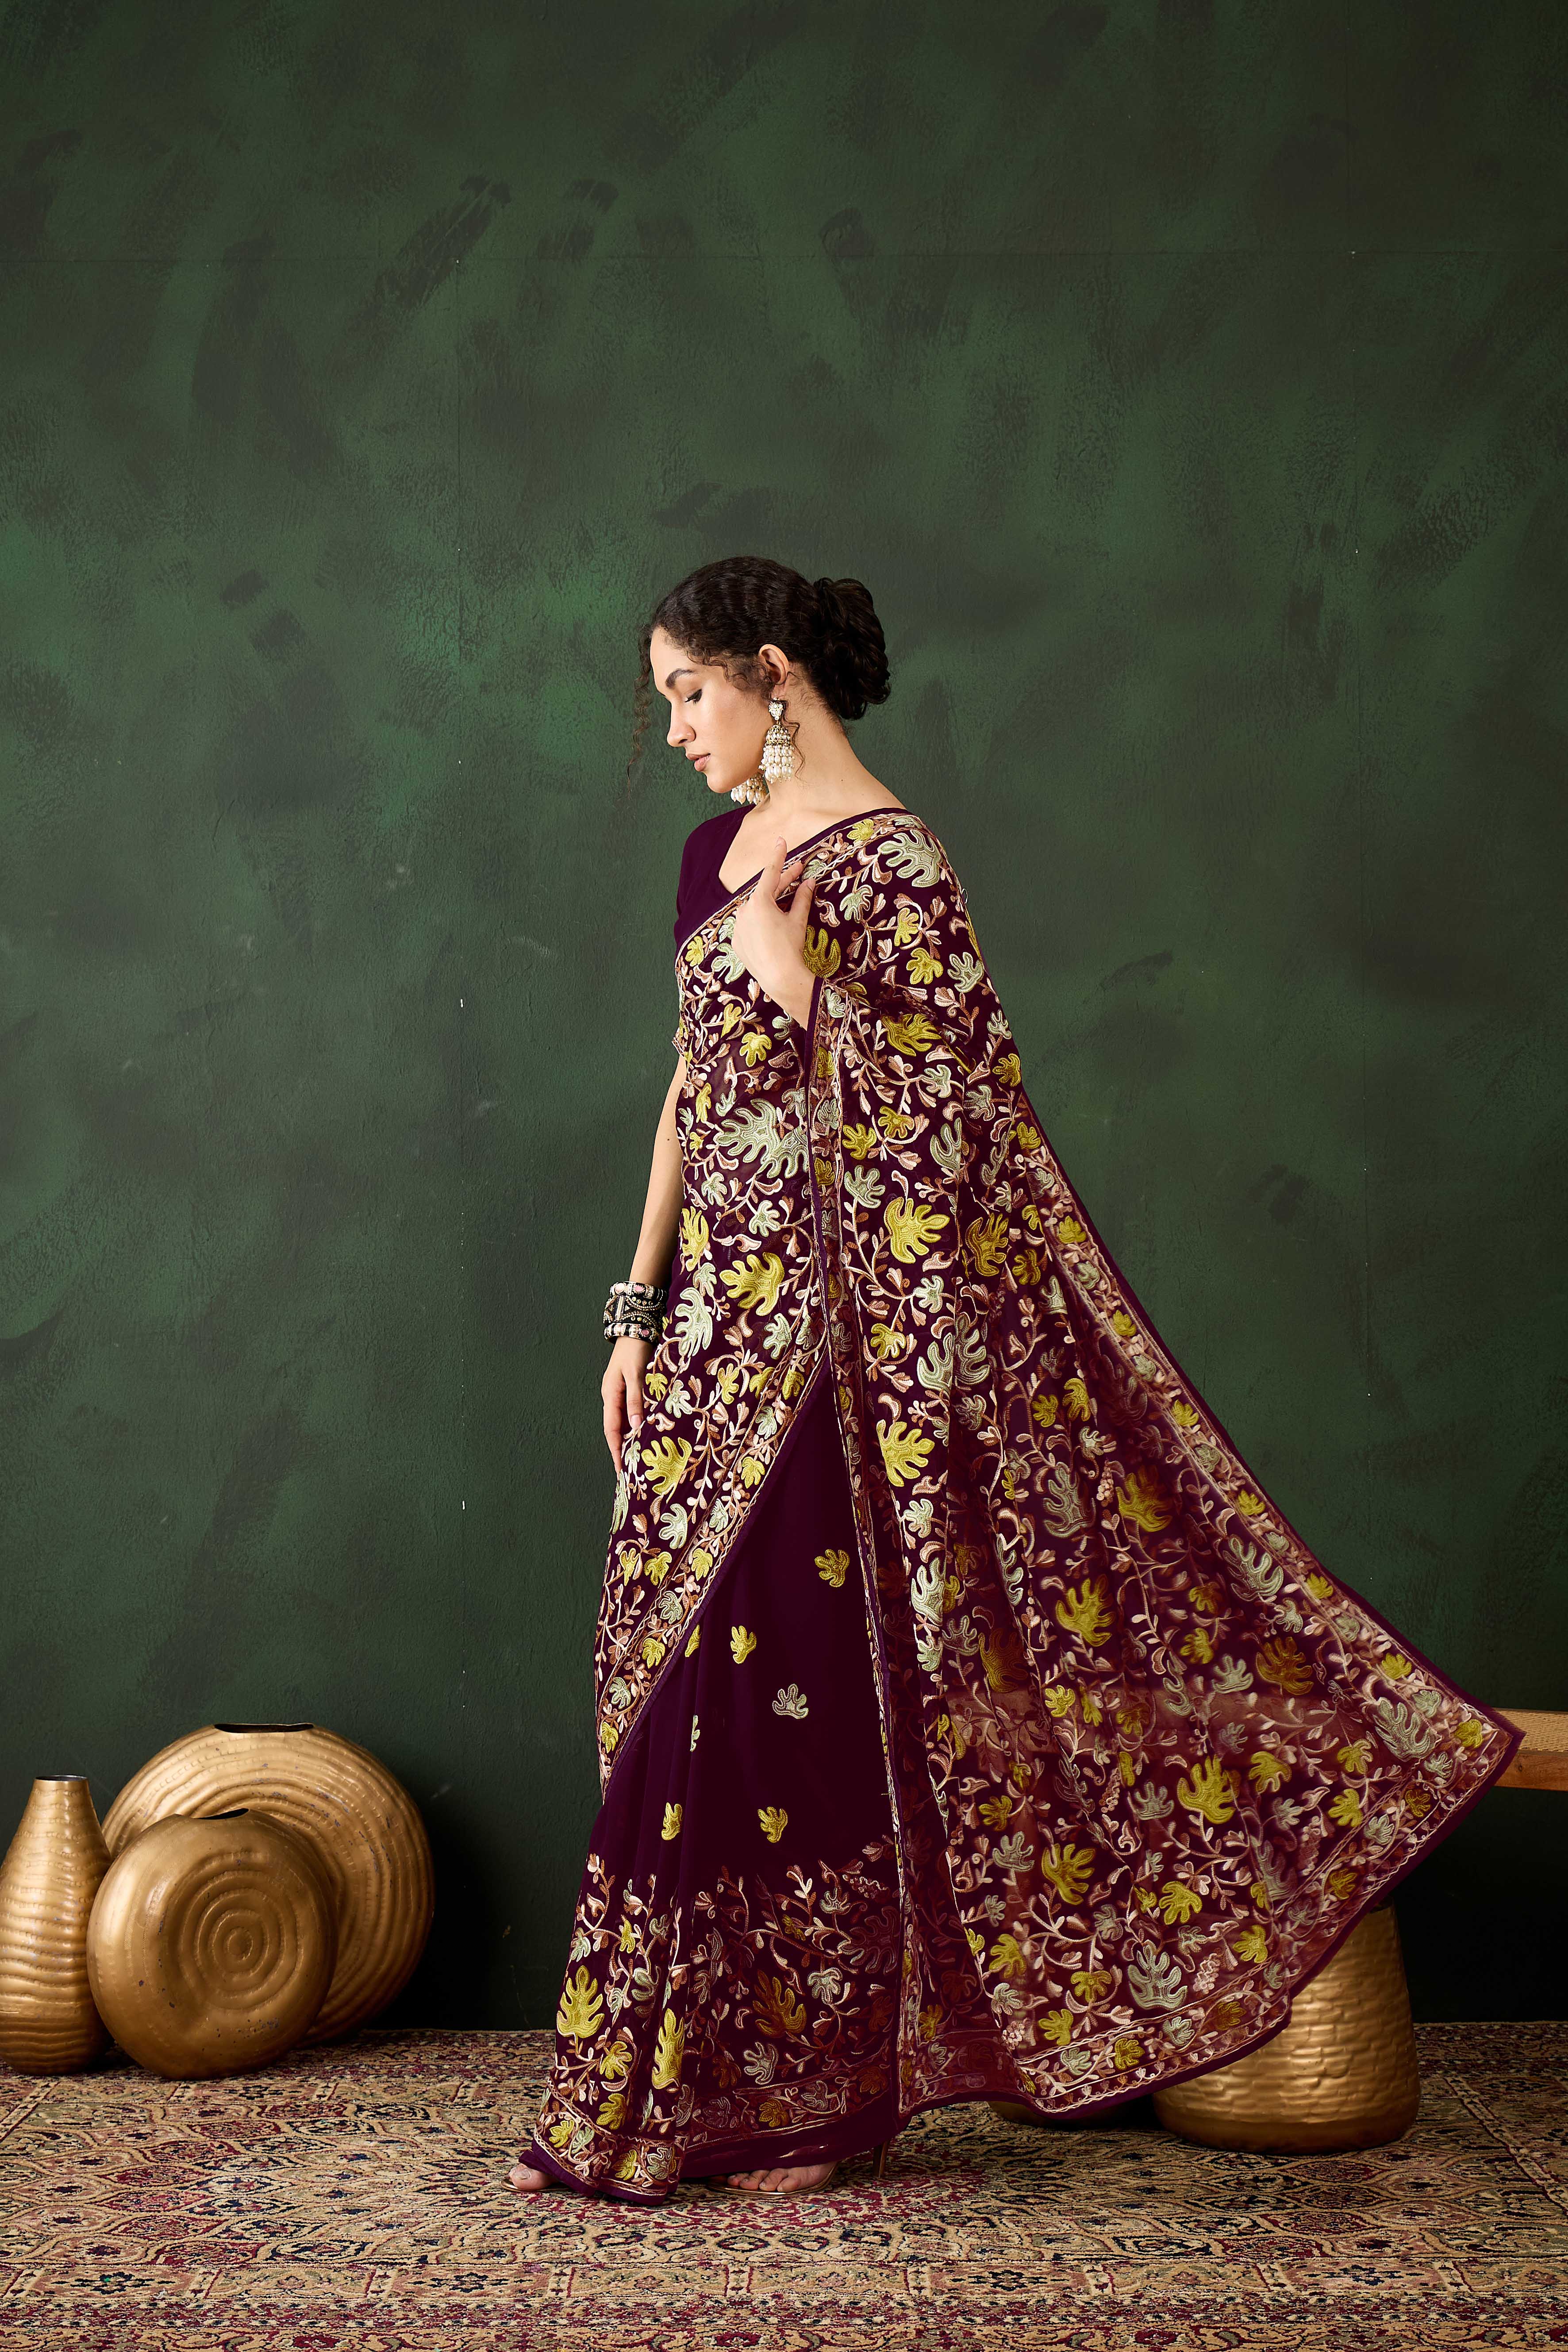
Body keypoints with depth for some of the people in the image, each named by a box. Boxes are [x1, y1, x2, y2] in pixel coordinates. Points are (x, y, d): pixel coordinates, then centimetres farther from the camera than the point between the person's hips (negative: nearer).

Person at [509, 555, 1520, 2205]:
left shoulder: (888, 864, -11)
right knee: (687, 1693, 12)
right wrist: (639, 1313, 14)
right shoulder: (717, 854, 14)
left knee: (803, 1701, -1)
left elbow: (942, 1126, -14)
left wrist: (802, 983, -21)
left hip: (831, 1328, -8)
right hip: (718, 1324, 8)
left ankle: (814, 2093, 17)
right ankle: (673, 2089, 26)